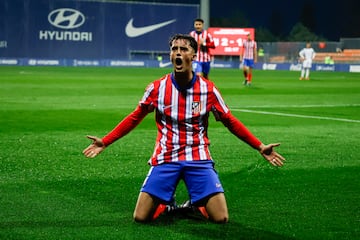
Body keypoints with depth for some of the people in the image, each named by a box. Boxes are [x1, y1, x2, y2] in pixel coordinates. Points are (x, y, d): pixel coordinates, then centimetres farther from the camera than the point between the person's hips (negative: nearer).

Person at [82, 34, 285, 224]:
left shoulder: (208, 89, -2)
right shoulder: (157, 88, -2)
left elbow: (230, 122, 7)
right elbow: (134, 118, 9)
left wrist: (260, 147, 2)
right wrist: (104, 142, 2)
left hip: (199, 159, 0)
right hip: (165, 160, 0)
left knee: (221, 218, -12)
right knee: (140, 218, -10)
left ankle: (197, 205, 23)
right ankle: (166, 206, 25)